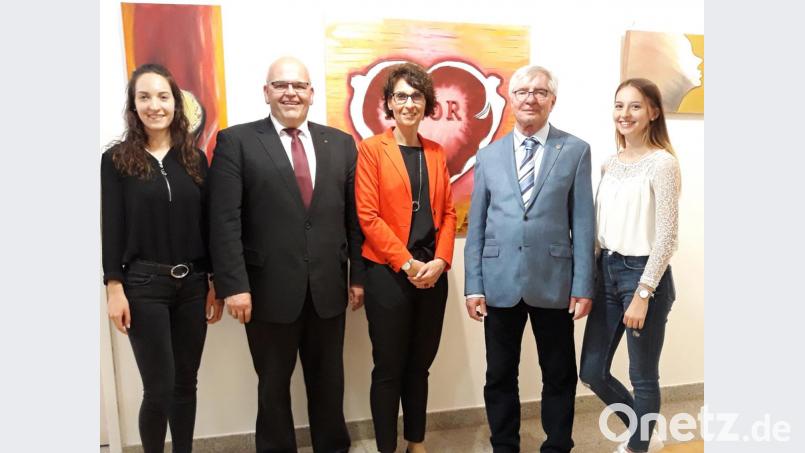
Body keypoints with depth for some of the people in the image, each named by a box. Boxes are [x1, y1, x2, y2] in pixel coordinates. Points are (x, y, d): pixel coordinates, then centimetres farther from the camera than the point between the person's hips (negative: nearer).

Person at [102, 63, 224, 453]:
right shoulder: (116, 160, -1)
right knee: (159, 388, 0)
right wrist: (114, 287, -9)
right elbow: (112, 229, -3)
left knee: (186, 382, 12)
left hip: (192, 283, 3)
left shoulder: (195, 159, 6)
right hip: (143, 284, -3)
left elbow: (207, 225, 6)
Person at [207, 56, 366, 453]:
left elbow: (354, 216, 7)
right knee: (273, 384, 15)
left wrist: (359, 274, 5)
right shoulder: (236, 141, -2)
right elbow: (224, 220, -8)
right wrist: (233, 285, -14)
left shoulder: (340, 143, 7)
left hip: (328, 288, 3)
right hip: (270, 289, -2)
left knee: (328, 380, 17)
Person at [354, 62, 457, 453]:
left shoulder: (436, 152, 11)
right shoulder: (371, 149, -3)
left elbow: (447, 213, 9)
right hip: (388, 273, -4)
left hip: (432, 273, 5)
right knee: (389, 368, 6)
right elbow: (368, 216, -10)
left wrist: (440, 261, -6)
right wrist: (408, 264, -13)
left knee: (420, 365, 15)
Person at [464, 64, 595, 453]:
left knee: (559, 376, 12)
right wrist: (473, 286, -1)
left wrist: (583, 285, -5)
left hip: (554, 282, -1)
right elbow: (476, 227, 5)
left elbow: (582, 223, -1)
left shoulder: (575, 151, 2)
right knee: (500, 375, 13)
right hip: (500, 282, 2)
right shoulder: (488, 156, 7)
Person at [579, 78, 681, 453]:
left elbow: (666, 237, -14)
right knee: (592, 372, 13)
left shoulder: (662, 162, -11)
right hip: (607, 270, 7)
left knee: (643, 377, 8)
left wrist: (642, 293, -17)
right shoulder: (610, 164, 10)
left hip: (643, 273, -7)